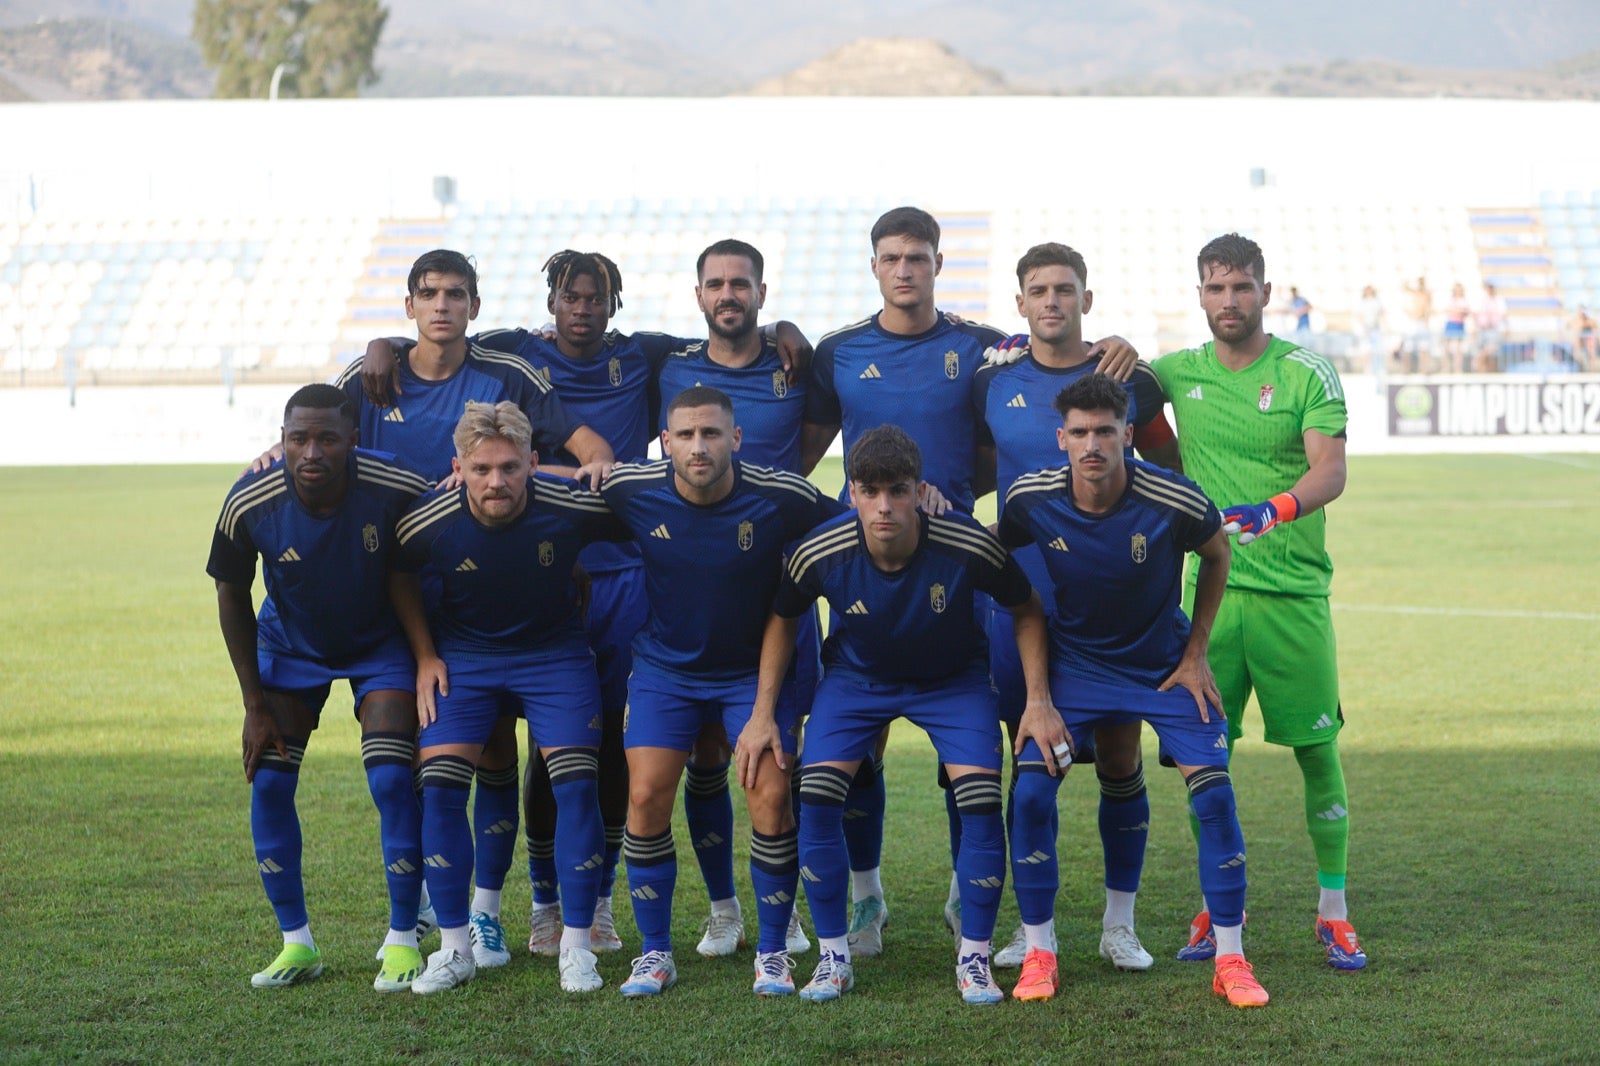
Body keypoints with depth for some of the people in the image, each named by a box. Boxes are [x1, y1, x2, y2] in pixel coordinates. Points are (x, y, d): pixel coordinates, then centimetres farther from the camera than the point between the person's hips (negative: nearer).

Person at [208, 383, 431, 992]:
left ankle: (403, 942, 2)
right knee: (268, 782, -5)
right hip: (289, 646, 2)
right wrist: (255, 703, -6)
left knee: (392, 781, -13)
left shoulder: (399, 490, -31)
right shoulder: (250, 504, -26)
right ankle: (296, 943, 9)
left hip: (380, 645, -2)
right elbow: (232, 596, -8)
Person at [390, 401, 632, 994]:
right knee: (438, 785, -11)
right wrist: (424, 656, -1)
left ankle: (577, 945, 2)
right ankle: (455, 947, 2)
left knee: (576, 785, -11)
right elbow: (399, 577, 2)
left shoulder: (571, 508, -25)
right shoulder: (430, 521, -21)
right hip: (463, 654, 1)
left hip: (554, 651, -1)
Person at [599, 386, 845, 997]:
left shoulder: (781, 498, -19)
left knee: (771, 798, -12)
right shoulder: (631, 490, -15)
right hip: (665, 666, 1)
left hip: (753, 667, -1)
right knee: (646, 799, -9)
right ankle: (655, 952, 9)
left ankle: (772, 953, 6)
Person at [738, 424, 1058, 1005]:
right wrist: (763, 714, -6)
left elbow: (1027, 610, -10)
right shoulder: (821, 554, -27)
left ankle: (974, 958, 0)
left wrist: (1038, 700, -15)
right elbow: (782, 619, -4)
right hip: (855, 675, 1)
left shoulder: (968, 546, -30)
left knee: (981, 800, -18)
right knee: (815, 797, -17)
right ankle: (833, 956, -1)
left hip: (953, 678, -1)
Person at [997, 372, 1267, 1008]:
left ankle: (1230, 961, 1)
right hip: (1074, 662, 1)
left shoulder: (1174, 503, -23)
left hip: (1165, 664, -1)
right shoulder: (1032, 499, -18)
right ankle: (1039, 952, 1)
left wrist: (1195, 654, 0)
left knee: (1213, 792, -12)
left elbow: (1216, 555, -1)